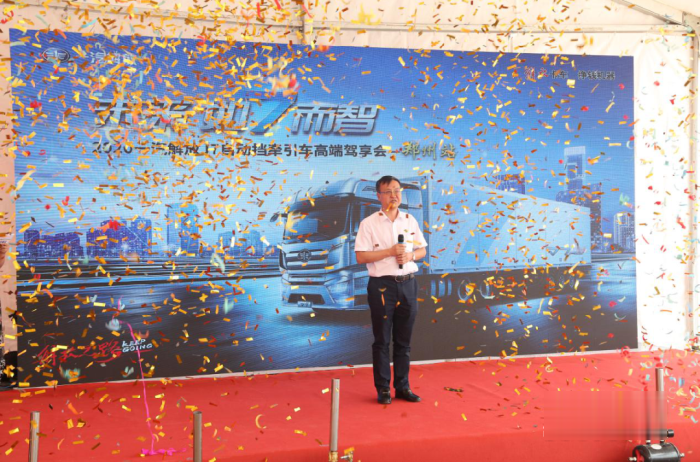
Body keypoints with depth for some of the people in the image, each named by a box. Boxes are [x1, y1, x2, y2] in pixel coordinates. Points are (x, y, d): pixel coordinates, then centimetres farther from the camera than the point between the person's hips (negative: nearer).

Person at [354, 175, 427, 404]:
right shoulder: (369, 223, -5)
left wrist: (410, 255, -7)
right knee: (382, 340, 3)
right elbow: (360, 257, -11)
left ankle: (402, 387, 20)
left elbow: (422, 249, 14)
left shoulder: (410, 220, 9)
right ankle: (383, 388, 13)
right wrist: (390, 251, -18)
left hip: (408, 284, 4)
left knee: (404, 340, 10)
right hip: (382, 285, -4)